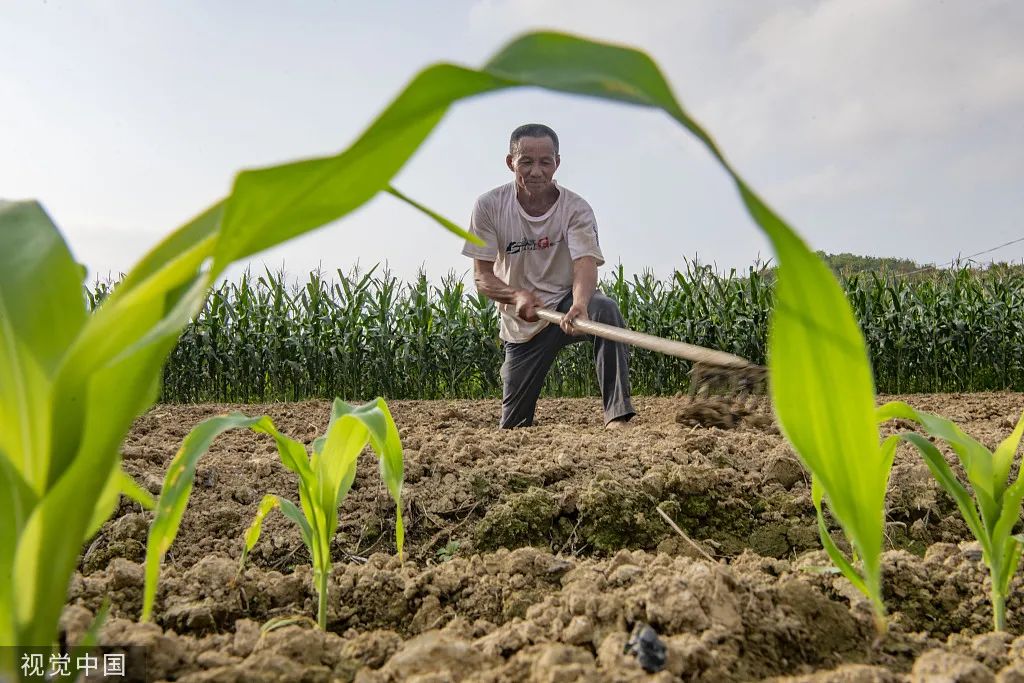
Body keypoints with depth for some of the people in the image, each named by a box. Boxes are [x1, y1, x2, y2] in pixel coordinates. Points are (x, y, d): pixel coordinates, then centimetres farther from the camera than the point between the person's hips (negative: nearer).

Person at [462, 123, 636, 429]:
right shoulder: (489, 206, -9)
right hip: (522, 322, 1)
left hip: (566, 303, -1)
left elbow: (585, 265, -28)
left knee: (605, 310, -37)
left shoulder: (576, 208, -12)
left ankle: (618, 415, -35)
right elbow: (482, 277, -10)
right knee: (513, 427, 3)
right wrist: (516, 296, -31)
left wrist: (579, 305, -50)